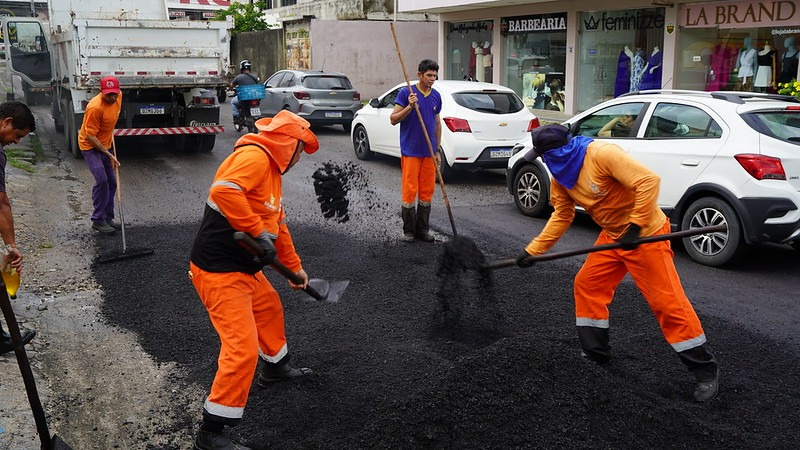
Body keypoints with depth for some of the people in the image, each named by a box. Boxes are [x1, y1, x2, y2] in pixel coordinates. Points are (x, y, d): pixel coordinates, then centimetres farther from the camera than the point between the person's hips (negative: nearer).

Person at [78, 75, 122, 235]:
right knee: (101, 180, -18)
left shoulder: (118, 96, -9)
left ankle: (107, 218, 20)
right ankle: (98, 221, -9)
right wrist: (109, 155, -25)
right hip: (90, 146, -8)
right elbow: (90, 136, -25)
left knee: (112, 182, 9)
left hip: (105, 144, 8)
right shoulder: (95, 107, -31)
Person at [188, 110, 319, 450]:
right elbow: (223, 191, -35)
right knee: (243, 348, -12)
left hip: (245, 267, 11)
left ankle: (276, 367, 56)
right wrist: (259, 232, -28)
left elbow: (279, 223, 25)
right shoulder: (254, 157, -17)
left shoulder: (272, 169, 16)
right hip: (219, 271, -11)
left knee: (270, 308, 30)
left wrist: (294, 266, 31)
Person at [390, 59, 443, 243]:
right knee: (410, 190, -3)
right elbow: (393, 119, -7)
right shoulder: (406, 93, -5)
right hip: (410, 151, -5)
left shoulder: (436, 96, 11)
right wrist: (409, 107, -22)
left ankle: (423, 229, 17)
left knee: (427, 191, 7)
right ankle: (409, 230, 8)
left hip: (429, 152, 5)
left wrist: (437, 150, 15)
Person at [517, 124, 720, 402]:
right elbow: (561, 216, 9)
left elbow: (648, 180, -30)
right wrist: (533, 250, 6)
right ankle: (596, 354, 24)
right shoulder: (560, 175, 1)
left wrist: (635, 227, -29)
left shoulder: (601, 154, -26)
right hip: (612, 235, 9)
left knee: (667, 302, -8)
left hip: (645, 235, -9)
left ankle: (705, 371, 5)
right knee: (587, 285, 9)